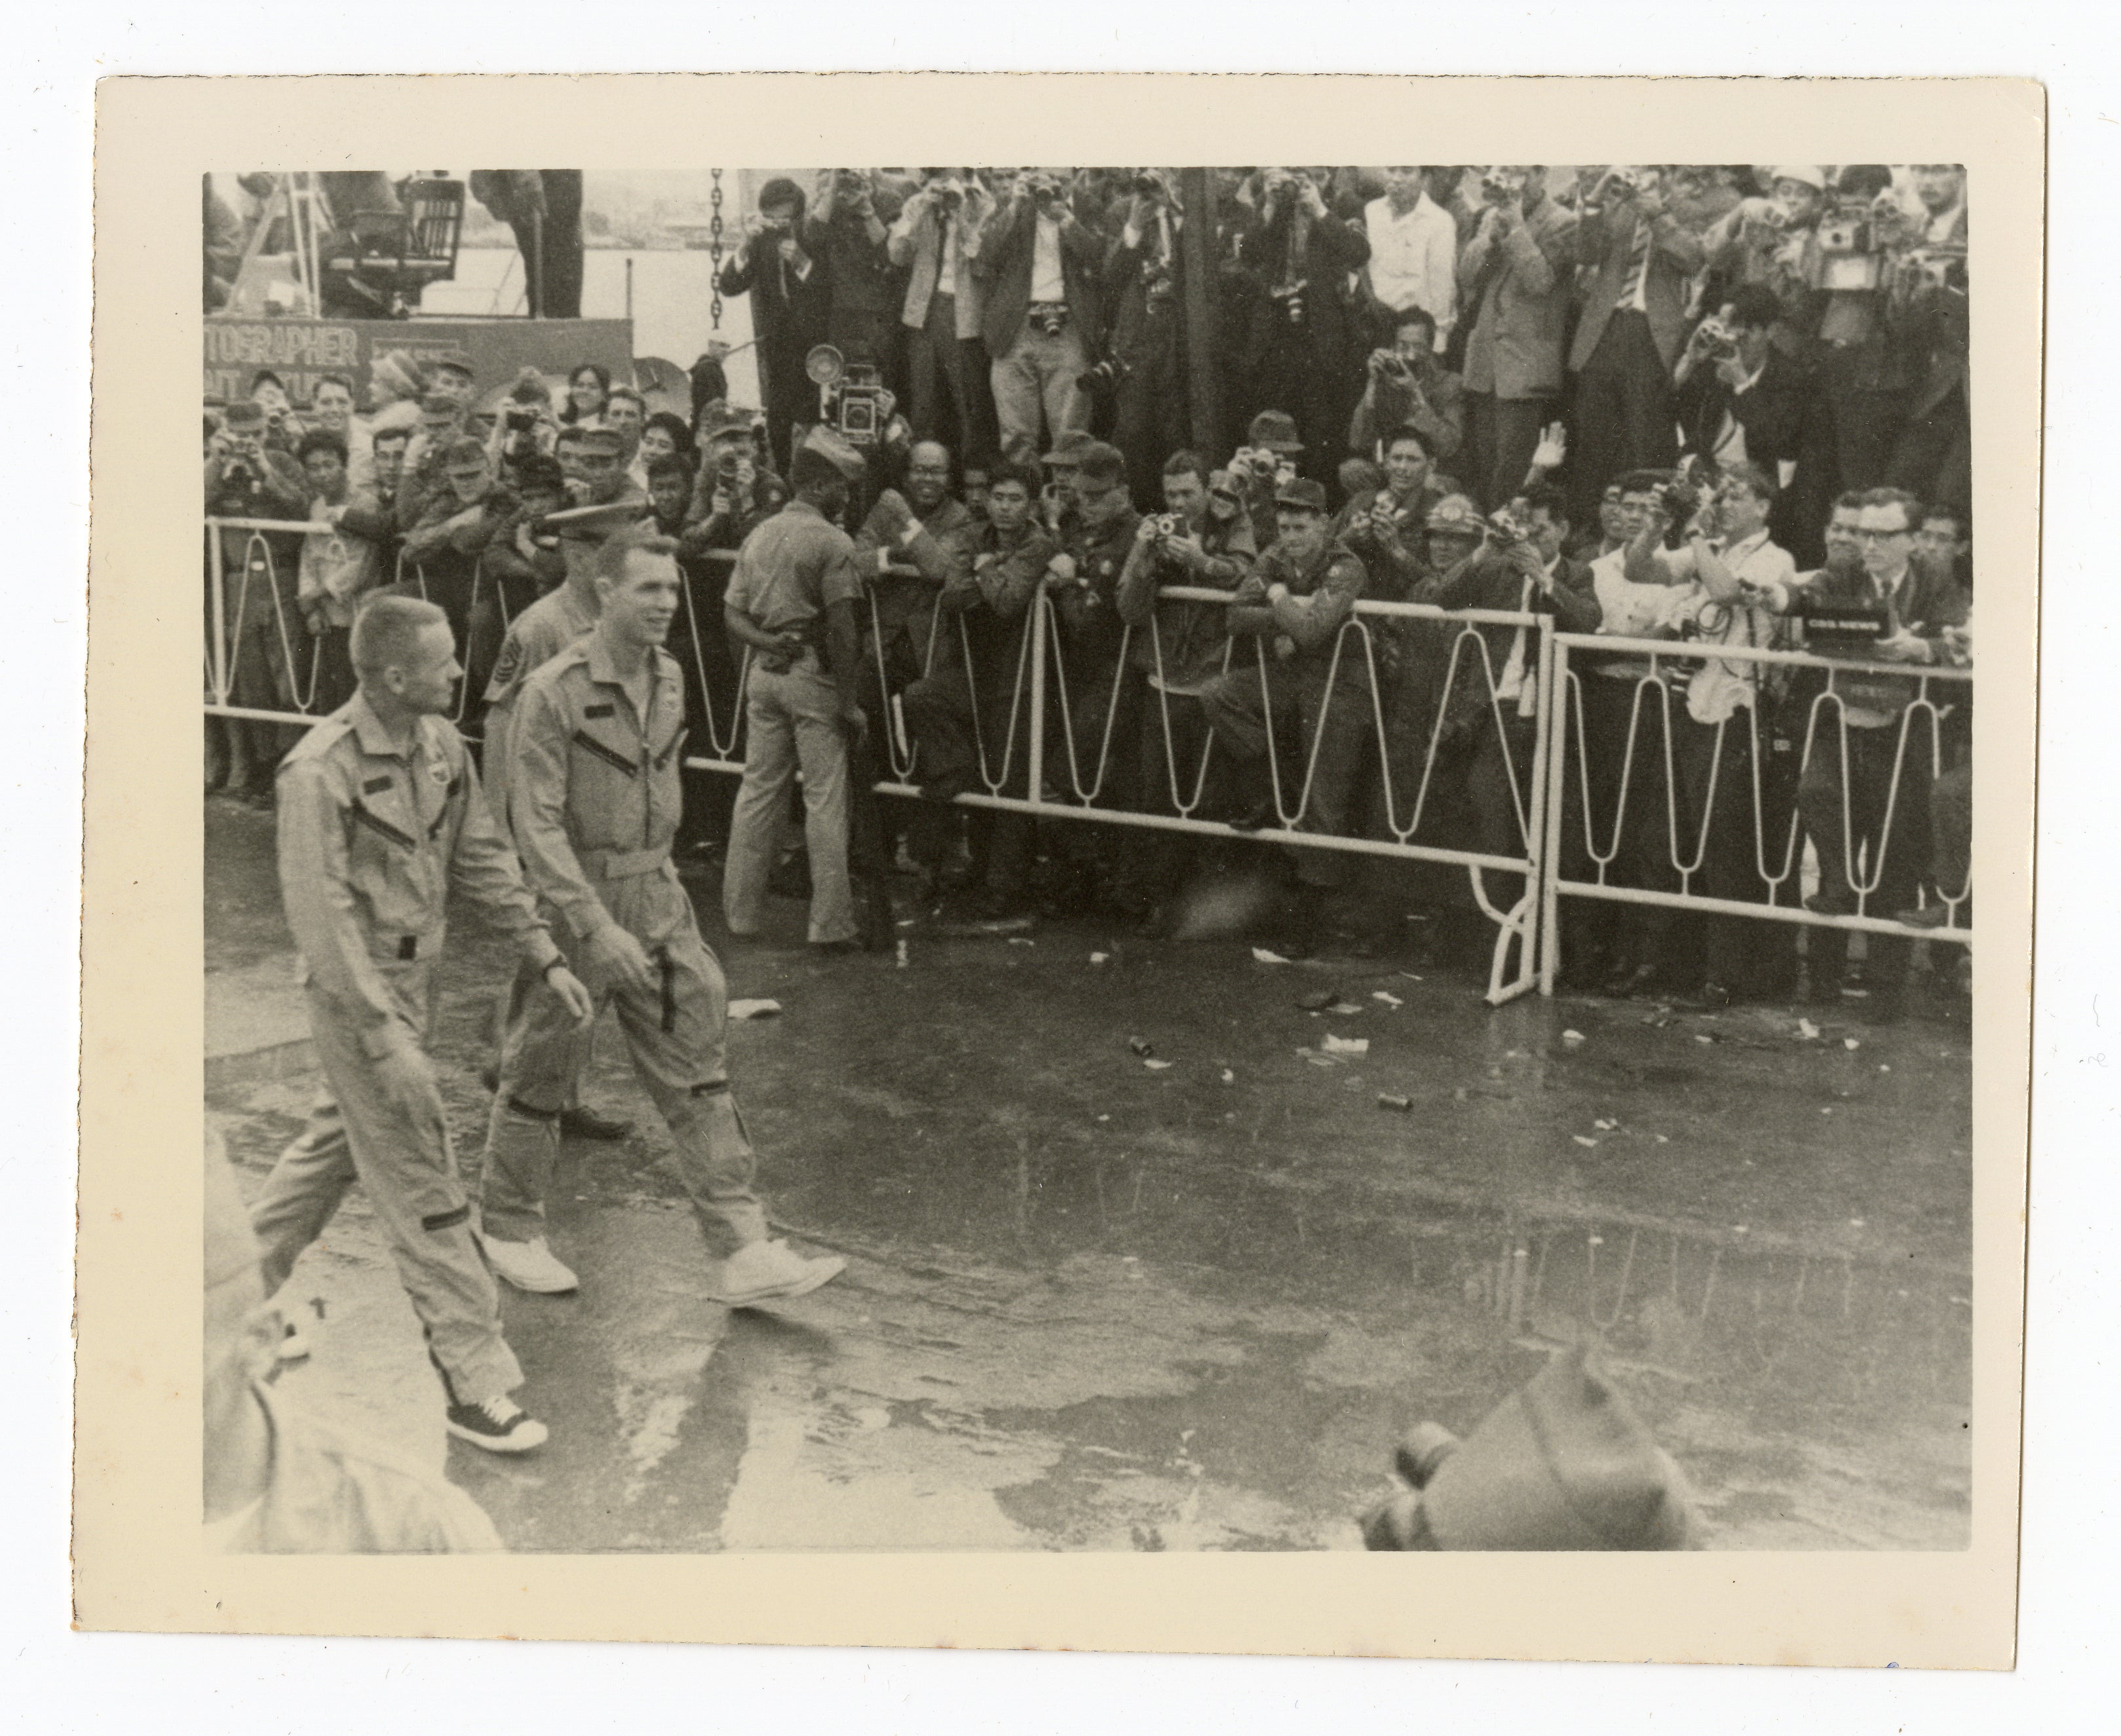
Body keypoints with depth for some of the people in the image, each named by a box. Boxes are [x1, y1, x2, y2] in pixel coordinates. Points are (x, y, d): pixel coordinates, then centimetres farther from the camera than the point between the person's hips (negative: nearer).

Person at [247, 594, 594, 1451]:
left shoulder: (440, 746, 1)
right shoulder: (321, 771, -23)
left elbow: (481, 856, 11)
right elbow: (322, 915, -24)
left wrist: (545, 957, 8)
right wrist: (385, 1039, -27)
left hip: (416, 976, 8)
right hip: (358, 993, -8)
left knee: (353, 1141, 24)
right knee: (421, 1185, -4)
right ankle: (474, 1380, 3)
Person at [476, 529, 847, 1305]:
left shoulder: (669, 678, 5)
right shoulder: (554, 693, -17)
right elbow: (538, 826, -20)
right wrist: (598, 927, -26)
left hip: (658, 898, 6)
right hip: (573, 899, -6)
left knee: (698, 1073, 1)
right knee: (541, 1073, 9)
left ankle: (745, 1253, 0)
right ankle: (507, 1227, 30)